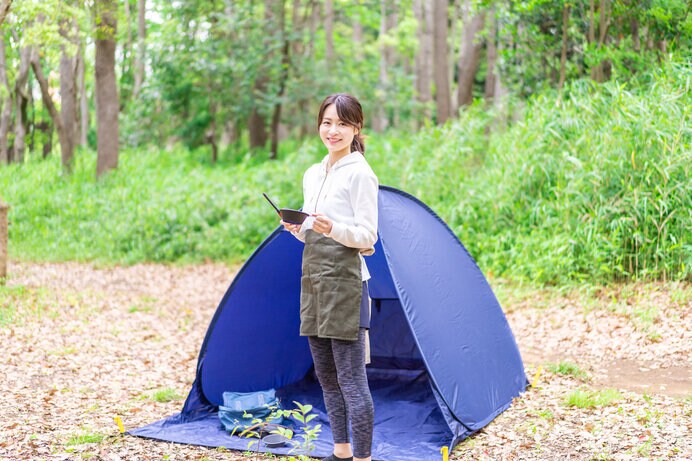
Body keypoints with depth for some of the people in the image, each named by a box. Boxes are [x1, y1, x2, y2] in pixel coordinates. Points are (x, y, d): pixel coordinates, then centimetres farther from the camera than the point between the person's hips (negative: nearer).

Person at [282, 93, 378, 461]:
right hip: (314, 279, 8)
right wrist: (297, 228, 0)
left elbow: (366, 237, -11)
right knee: (326, 376, 14)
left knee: (351, 379, -7)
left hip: (345, 282, -8)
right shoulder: (313, 174, 16)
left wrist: (332, 228, -28)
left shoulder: (360, 173, -7)